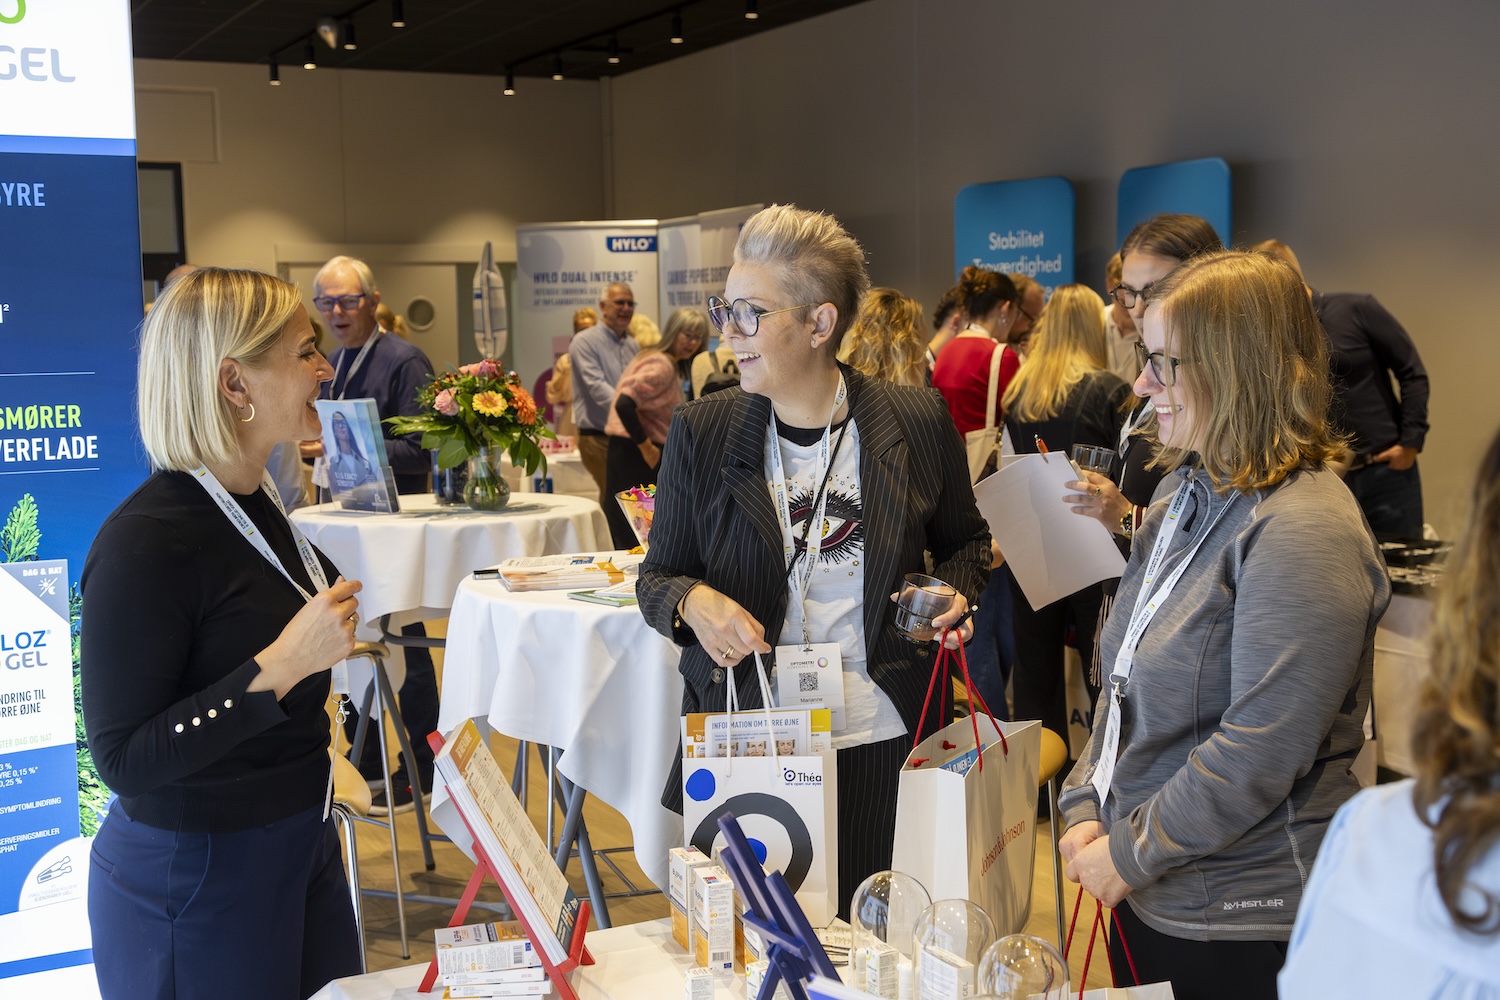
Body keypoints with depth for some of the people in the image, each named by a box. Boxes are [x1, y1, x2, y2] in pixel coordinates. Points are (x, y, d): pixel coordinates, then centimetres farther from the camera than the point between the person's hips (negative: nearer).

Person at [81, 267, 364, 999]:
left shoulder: (258, 505, 3)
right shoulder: (145, 543, -23)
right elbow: (123, 759, -24)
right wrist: (282, 666, -30)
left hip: (300, 843, 8)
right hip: (193, 879, -8)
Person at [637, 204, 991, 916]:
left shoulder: (917, 422, -1)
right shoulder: (701, 431, 0)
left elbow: (963, 540, 16)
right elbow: (657, 576, 7)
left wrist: (956, 597, -5)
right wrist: (692, 601, -15)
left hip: (883, 748, 0)